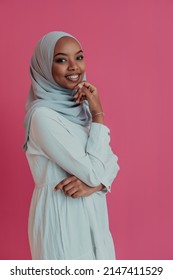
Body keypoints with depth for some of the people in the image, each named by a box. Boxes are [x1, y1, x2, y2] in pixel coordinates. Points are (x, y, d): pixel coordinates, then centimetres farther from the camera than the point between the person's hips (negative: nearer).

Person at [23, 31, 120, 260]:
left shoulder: (81, 106, 5)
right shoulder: (43, 115, -20)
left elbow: (110, 161, 4)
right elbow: (93, 170, -22)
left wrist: (95, 183, -17)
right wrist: (98, 114, -16)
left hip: (91, 214, 7)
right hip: (62, 218, -7)